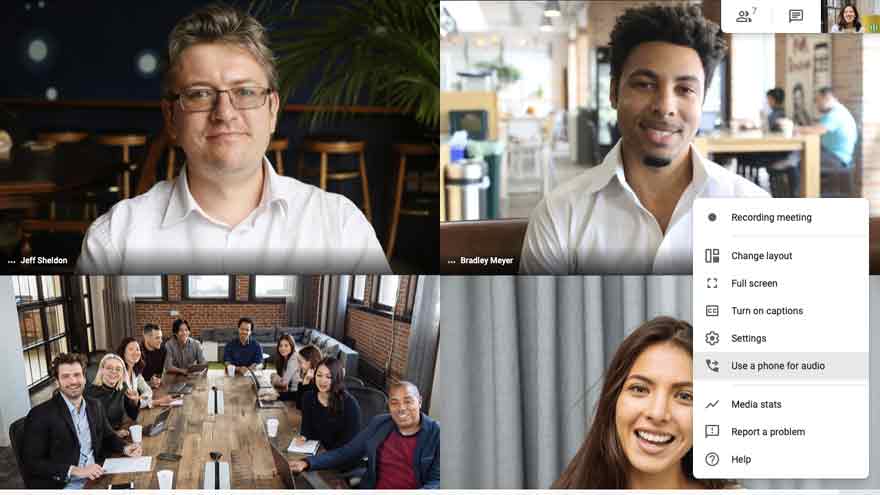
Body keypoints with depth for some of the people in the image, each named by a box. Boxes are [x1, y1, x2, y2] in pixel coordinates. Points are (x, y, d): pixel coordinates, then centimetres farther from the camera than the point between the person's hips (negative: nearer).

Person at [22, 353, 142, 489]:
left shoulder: (95, 405, 9)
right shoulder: (40, 415, -11)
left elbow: (108, 436, 23)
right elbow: (31, 462, -14)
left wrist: (125, 448, 2)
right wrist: (74, 470, -21)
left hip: (96, 478, 6)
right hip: (64, 486, -6)